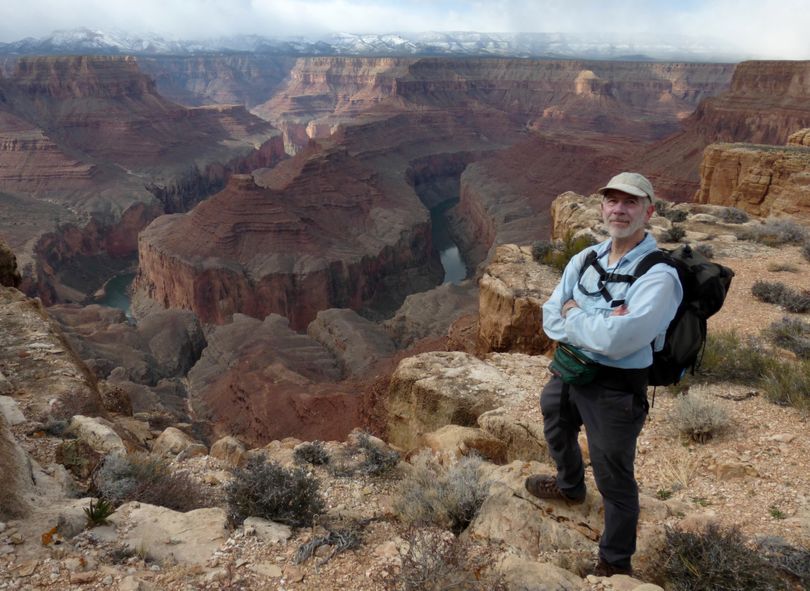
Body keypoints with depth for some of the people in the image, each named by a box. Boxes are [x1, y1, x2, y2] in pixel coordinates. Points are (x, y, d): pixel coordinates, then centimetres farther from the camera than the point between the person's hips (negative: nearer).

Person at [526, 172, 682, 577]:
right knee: (557, 432, 32)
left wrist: (573, 315, -17)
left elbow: (615, 340, -33)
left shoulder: (658, 276, -23)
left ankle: (616, 563, 34)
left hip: (616, 388, -7)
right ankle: (569, 487, 65)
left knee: (614, 479, 8)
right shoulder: (585, 259, -2)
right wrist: (595, 324, -24)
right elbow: (550, 318, -7)